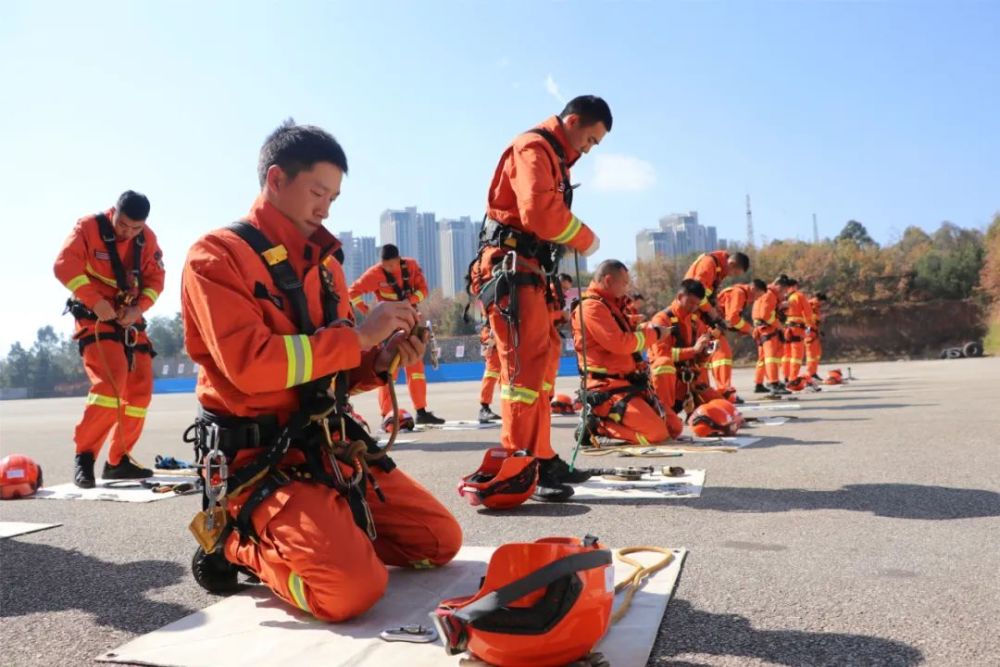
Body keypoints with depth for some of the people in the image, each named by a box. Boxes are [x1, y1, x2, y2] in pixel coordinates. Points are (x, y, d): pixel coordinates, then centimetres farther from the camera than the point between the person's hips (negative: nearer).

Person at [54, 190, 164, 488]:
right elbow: (65, 266, -17)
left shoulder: (148, 239, 4)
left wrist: (139, 308, -13)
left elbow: (155, 278, 4)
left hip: (130, 320, 6)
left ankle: (118, 461, 15)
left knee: (140, 389, 4)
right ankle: (84, 456, -10)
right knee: (111, 381, -23)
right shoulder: (89, 227, -10)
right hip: (95, 317, -6)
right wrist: (96, 301, -26)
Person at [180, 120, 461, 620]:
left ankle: (316, 533, 17)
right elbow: (250, 366, -24)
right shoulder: (216, 256, -9)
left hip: (331, 447, 7)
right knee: (352, 589, -24)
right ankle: (238, 542, 4)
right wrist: (359, 335, -20)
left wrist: (381, 360, -4)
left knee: (440, 539, 7)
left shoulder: (325, 261, 11)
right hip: (258, 460, -7)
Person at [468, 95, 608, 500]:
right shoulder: (533, 148, -7)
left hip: (531, 273, 10)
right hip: (511, 269, -10)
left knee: (539, 364, 11)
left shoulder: (555, 158, 25)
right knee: (524, 366, -13)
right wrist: (586, 239, -9)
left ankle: (542, 459, 18)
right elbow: (540, 212, -23)